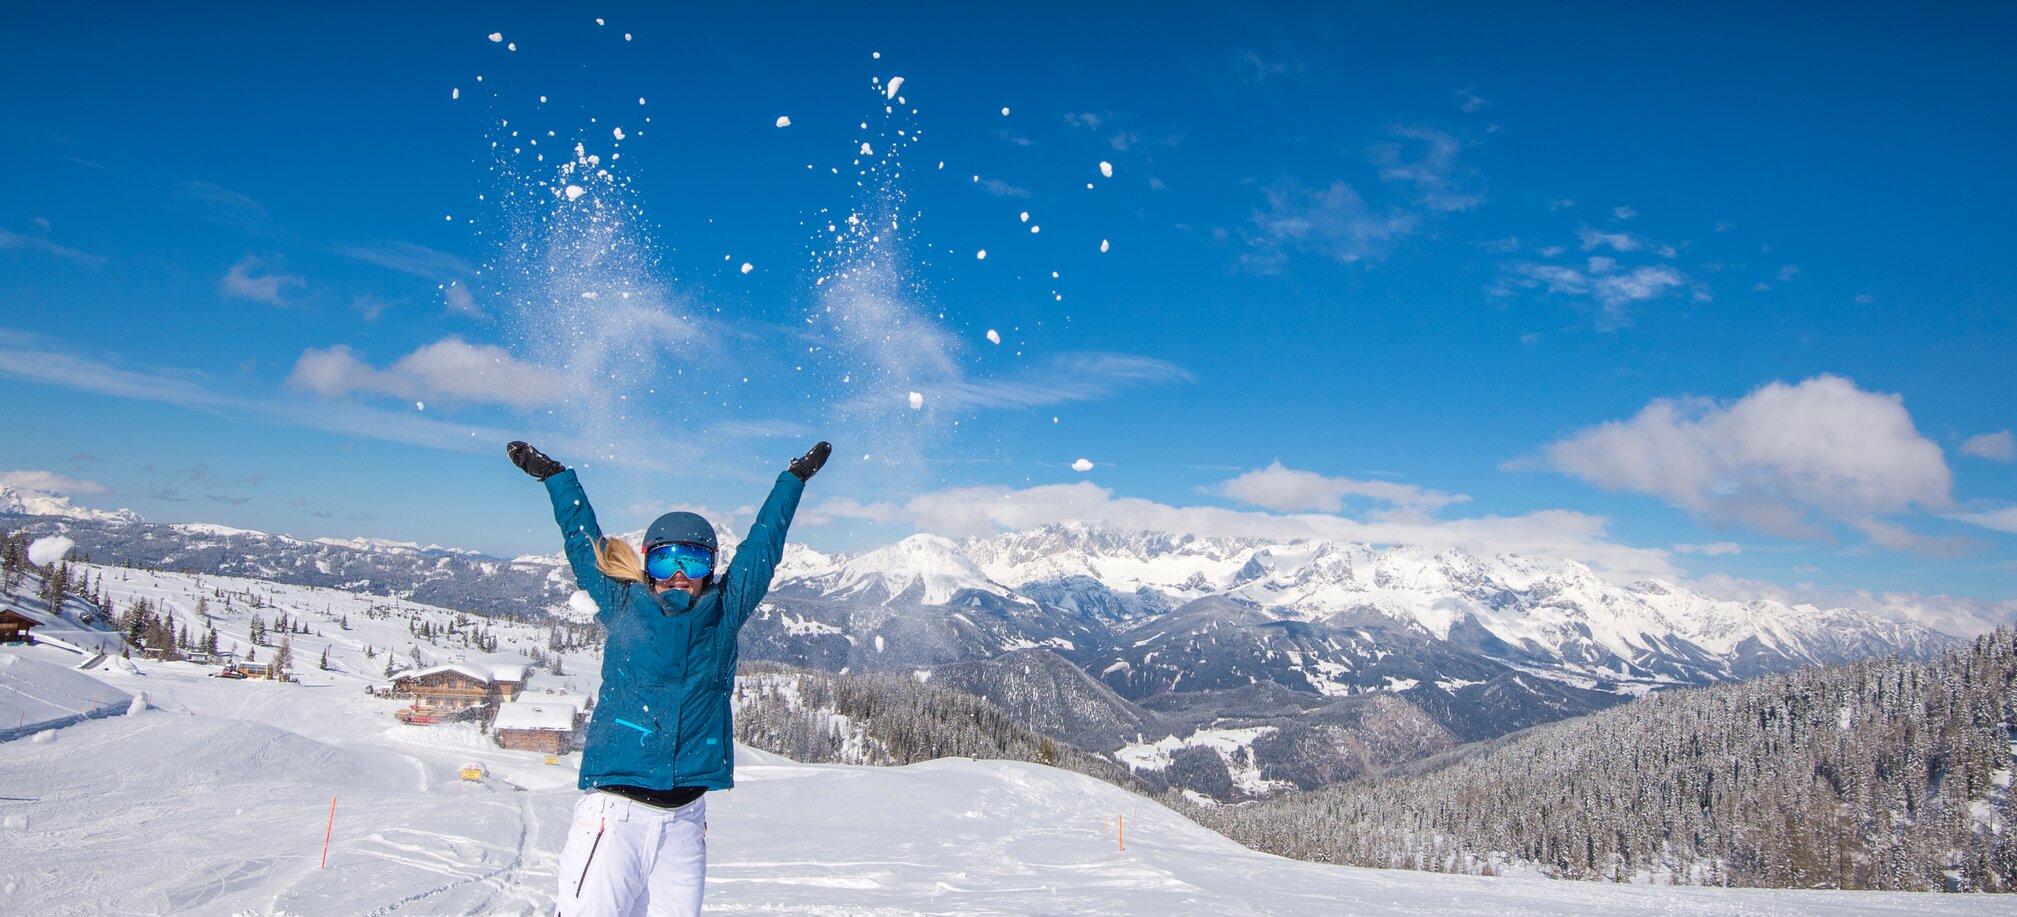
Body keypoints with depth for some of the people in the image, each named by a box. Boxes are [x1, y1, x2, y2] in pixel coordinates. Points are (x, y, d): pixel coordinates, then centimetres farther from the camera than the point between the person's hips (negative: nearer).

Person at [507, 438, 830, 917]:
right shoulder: (623, 606, 5)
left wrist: (794, 478, 32)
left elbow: (762, 545, 21)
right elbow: (583, 538, 20)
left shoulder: (724, 613, 8)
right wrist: (554, 475, 32)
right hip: (615, 809, -2)